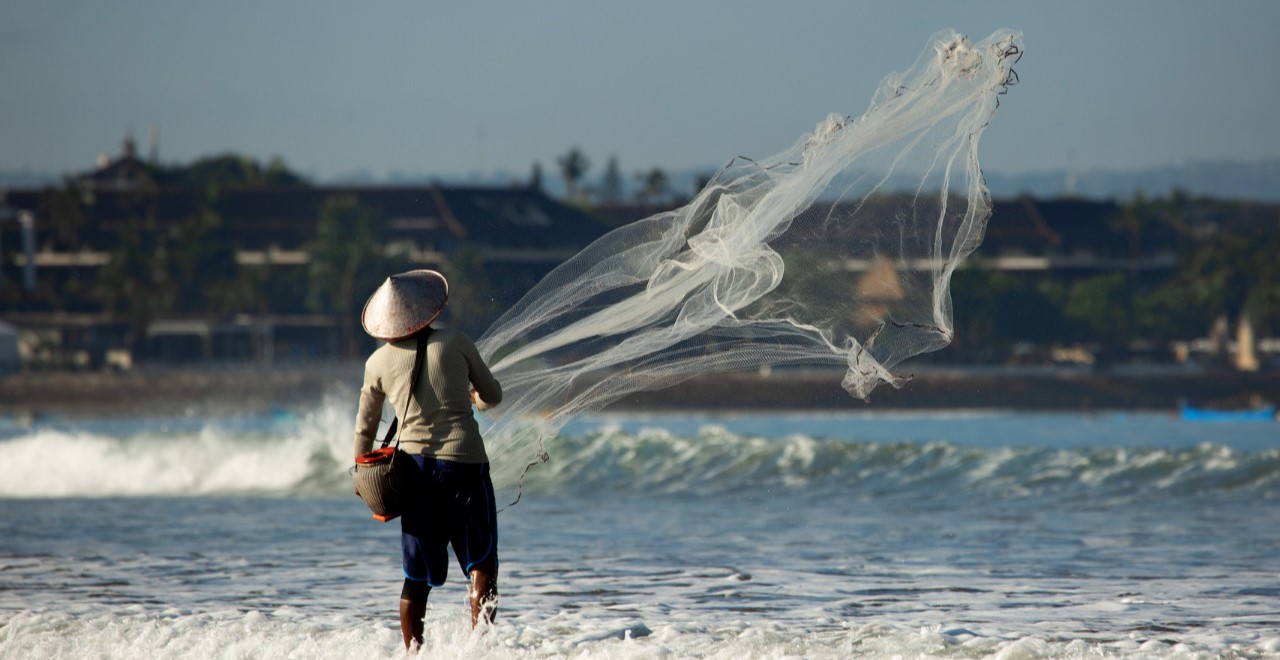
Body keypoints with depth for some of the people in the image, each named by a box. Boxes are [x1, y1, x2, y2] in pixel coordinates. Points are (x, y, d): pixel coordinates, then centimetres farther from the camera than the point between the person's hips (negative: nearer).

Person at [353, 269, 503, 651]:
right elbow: (493, 396, 11)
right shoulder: (455, 344, -2)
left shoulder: (379, 362, 3)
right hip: (464, 462, -3)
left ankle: (412, 652, 15)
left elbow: (365, 429, 14)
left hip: (415, 465, 3)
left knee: (418, 576, 13)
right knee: (482, 562, 3)